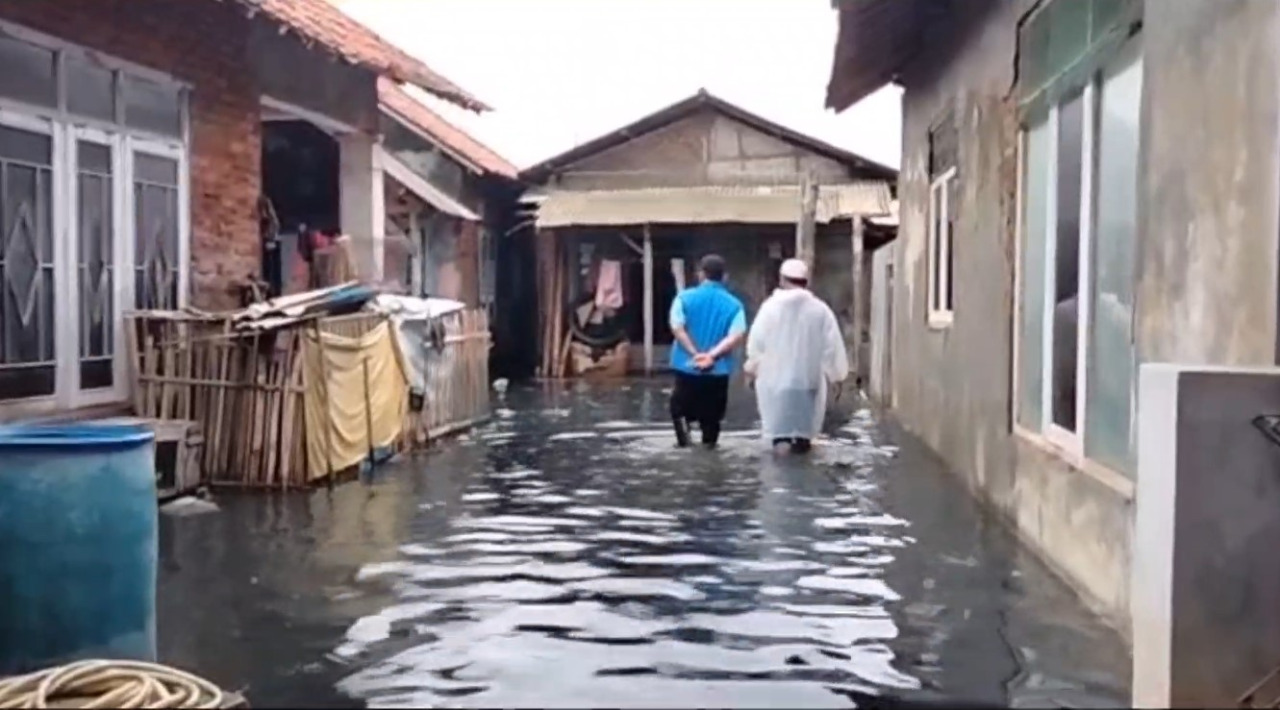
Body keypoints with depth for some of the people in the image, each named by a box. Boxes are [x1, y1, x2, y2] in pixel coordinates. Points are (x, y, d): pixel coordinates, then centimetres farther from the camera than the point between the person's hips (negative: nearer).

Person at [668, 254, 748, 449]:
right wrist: (712, 355, -16)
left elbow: (677, 327, -13)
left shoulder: (685, 297, -1)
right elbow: (737, 335, -13)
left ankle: (683, 437, -5)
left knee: (680, 407, 15)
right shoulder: (734, 304, 1)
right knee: (711, 414, 12)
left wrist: (694, 354, -12)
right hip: (718, 369, 1)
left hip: (687, 365, -1)